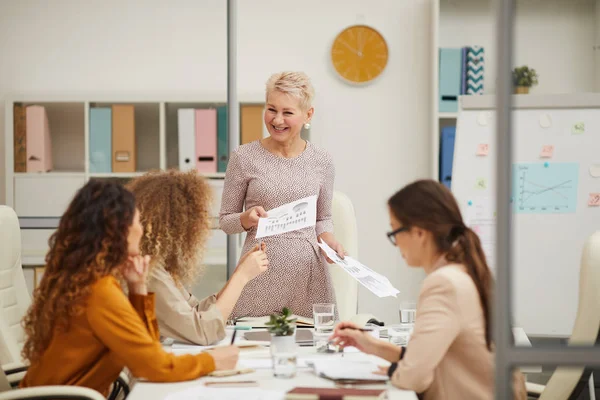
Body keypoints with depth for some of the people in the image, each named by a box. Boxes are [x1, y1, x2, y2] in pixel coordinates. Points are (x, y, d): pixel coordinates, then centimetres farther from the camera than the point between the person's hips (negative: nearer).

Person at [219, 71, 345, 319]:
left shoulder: (322, 163, 6)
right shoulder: (244, 158, 0)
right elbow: (225, 221, 7)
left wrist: (327, 239, -2)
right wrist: (246, 219, -13)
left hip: (308, 271, 2)